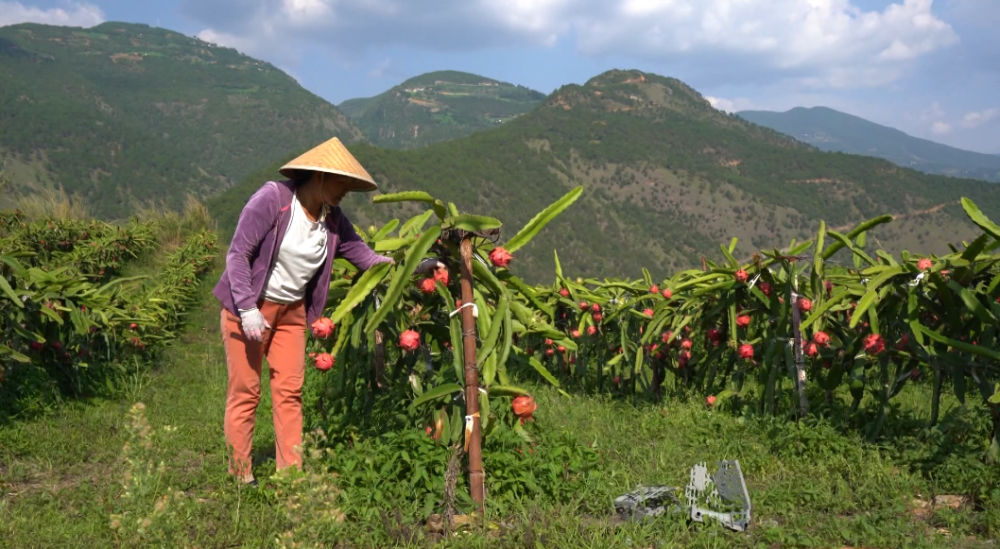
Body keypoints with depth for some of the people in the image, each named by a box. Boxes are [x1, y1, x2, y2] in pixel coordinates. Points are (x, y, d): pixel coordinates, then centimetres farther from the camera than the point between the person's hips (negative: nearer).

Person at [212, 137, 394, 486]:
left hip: (291, 312, 6)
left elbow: (365, 256, 0)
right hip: (249, 308, -5)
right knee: (245, 392, 0)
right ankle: (240, 477, 10)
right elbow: (238, 254, -17)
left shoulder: (332, 218, 1)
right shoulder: (272, 198, -17)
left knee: (289, 392, 4)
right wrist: (247, 309, -22)